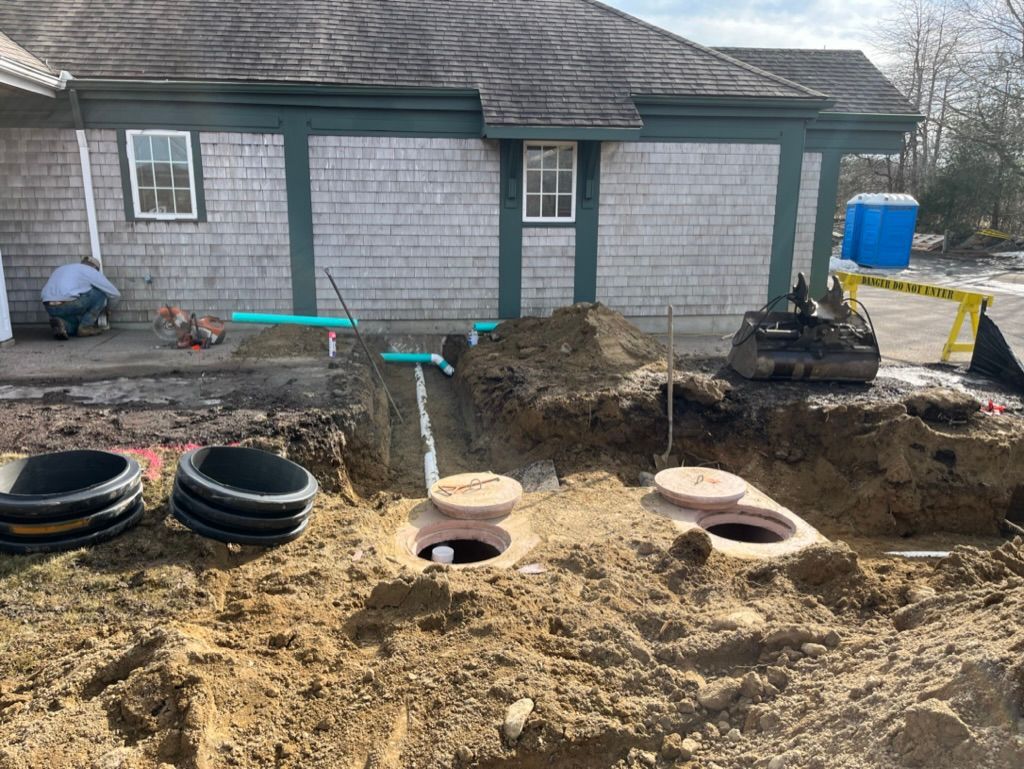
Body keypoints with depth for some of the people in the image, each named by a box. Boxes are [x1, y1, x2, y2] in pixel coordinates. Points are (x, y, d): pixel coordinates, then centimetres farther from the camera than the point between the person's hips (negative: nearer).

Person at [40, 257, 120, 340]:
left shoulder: (62, 269, 31)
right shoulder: (91, 271, 11)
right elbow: (115, 293, 14)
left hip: (51, 309, 7)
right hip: (70, 305, -7)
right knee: (101, 292, 15)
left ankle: (61, 324, -3)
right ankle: (86, 326, 10)